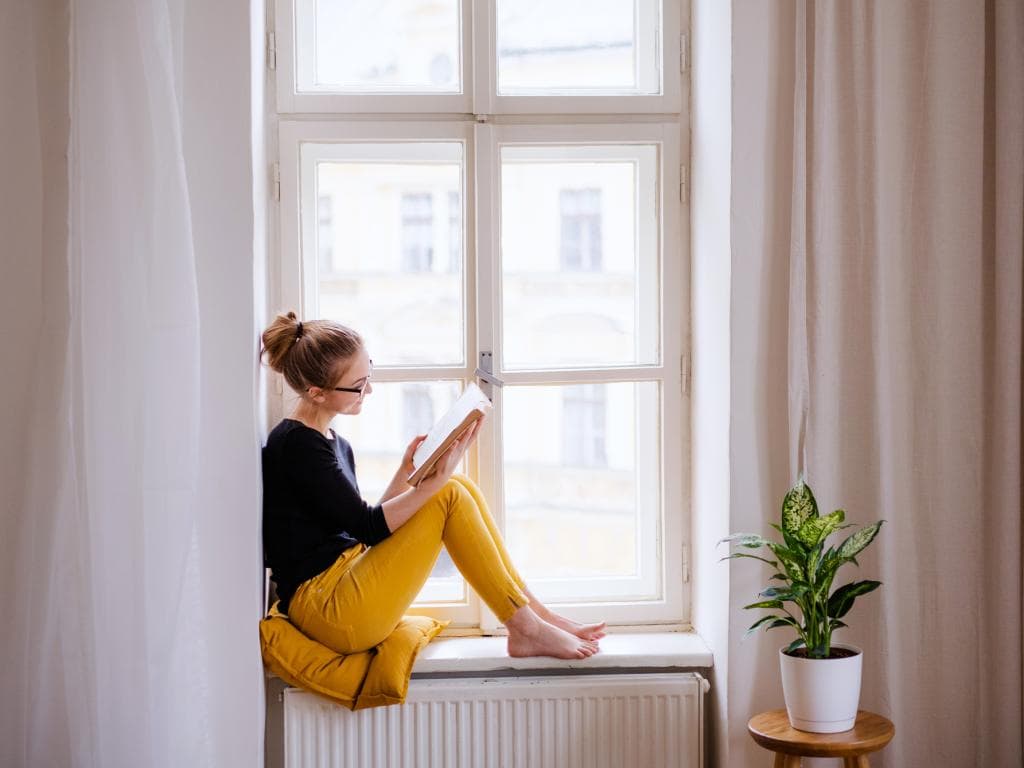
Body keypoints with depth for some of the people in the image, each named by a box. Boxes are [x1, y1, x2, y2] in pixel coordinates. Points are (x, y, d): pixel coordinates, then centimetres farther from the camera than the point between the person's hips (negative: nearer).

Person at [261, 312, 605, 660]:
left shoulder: (336, 445, 15)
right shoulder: (297, 444, -15)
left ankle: (534, 611, 2)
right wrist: (435, 481, -21)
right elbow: (367, 527, -17)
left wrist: (407, 472, 3)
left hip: (345, 581, 9)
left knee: (459, 488, 1)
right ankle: (526, 630, -7)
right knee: (449, 496, -14)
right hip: (326, 607, -9)